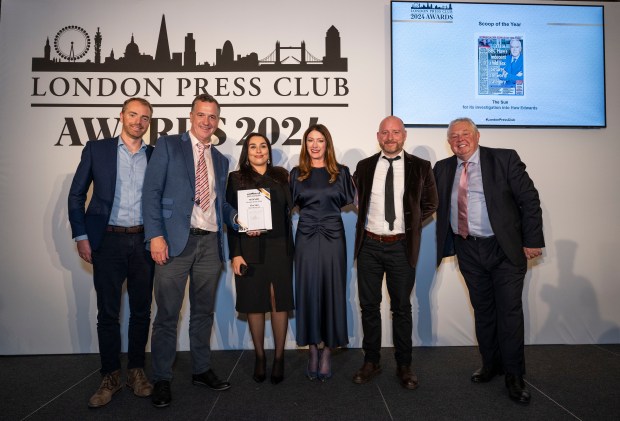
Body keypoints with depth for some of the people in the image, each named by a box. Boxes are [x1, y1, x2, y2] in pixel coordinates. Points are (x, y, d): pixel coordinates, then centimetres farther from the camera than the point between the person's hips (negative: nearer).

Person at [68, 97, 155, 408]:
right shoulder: (96, 149, 4)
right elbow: (76, 195, 5)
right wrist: (81, 236, -2)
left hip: (144, 242, 2)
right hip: (108, 241, -1)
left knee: (141, 310, 8)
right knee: (107, 312, 5)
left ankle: (136, 370, 24)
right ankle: (110, 376, 19)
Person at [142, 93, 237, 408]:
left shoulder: (220, 160, 17)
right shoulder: (168, 145, 3)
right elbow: (151, 191, -5)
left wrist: (237, 217, 0)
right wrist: (156, 235, -15)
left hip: (210, 243, 5)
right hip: (175, 240, -4)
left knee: (204, 311, 13)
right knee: (167, 314, 2)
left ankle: (201, 370, 27)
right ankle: (161, 379, 17)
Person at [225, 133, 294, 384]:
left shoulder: (281, 176, 11)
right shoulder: (236, 179, 7)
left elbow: (289, 210, 7)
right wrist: (235, 254, -5)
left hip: (279, 248, 1)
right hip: (250, 249, -1)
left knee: (279, 302, 1)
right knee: (254, 303, 5)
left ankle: (279, 358, 15)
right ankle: (259, 357, 20)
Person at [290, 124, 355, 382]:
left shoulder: (341, 172, 5)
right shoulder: (297, 174, 8)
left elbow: (349, 201, 11)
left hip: (333, 237, -1)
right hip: (306, 238, 1)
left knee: (332, 291, 2)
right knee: (308, 292, 3)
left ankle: (327, 352, 14)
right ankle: (313, 350, 16)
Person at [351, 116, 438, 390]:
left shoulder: (420, 167, 0)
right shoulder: (364, 167, 5)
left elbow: (430, 204, 9)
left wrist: (411, 223, 0)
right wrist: (365, 222, 5)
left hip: (401, 247, -2)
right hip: (369, 246, 2)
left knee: (402, 308, 10)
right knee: (369, 306, 11)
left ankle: (404, 366, 25)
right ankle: (371, 362, 27)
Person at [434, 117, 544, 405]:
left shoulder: (504, 159, -5)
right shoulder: (443, 168, 6)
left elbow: (529, 199, -6)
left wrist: (533, 240, -10)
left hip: (505, 249, -3)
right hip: (467, 250, 4)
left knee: (509, 311, 1)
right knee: (482, 310, 14)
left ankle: (514, 376, 17)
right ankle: (490, 365, 31)